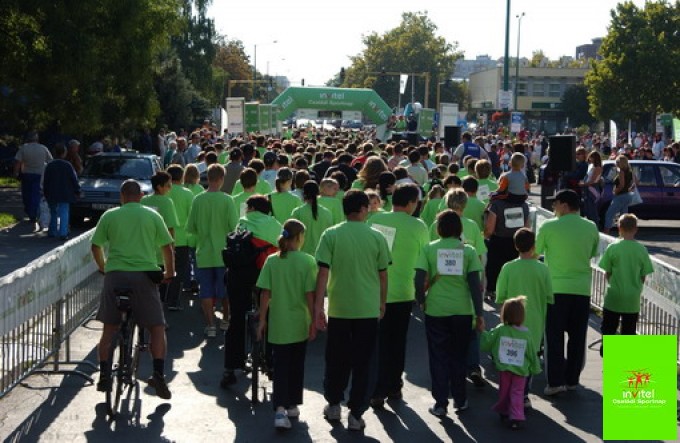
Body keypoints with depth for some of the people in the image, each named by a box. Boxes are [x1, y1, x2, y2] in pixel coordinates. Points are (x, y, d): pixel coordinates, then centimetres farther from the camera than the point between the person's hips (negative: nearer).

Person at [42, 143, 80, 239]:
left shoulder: (49, 165, 2)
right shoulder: (67, 165, -9)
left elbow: (45, 181, 6)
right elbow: (74, 180, -6)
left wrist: (45, 192, 15)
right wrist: (77, 191, 4)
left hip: (52, 195, 3)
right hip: (65, 194, -3)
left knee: (53, 213, 17)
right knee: (64, 213, -2)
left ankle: (52, 232, 20)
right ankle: (63, 233, -10)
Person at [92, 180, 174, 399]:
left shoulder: (109, 216, 10)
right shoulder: (152, 216, 9)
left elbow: (96, 246, 12)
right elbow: (167, 246, 9)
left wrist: (103, 267, 29)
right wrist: (169, 272, 24)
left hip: (115, 274, 1)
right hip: (144, 274, -1)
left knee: (109, 327, 13)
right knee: (157, 327, 5)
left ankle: (104, 375, 9)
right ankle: (159, 374, -9)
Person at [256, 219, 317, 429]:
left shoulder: (272, 261, -4)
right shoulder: (307, 261, -10)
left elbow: (265, 294, -3)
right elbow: (310, 294, -10)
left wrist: (262, 320, 5)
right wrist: (314, 321, -2)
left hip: (278, 324, 1)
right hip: (299, 324, -1)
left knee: (280, 366, 3)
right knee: (296, 366, 16)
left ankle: (280, 408, -14)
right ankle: (292, 405, 28)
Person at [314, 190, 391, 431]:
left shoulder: (331, 235, -5)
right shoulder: (377, 238, -3)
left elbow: (323, 273, -8)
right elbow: (383, 274, 3)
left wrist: (318, 306, -3)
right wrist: (382, 302, 18)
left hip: (339, 308, 0)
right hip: (368, 309, 0)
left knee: (336, 359, 17)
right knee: (362, 363, 7)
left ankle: (333, 405, 28)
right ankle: (356, 415, 8)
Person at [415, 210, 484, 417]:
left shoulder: (429, 249, -2)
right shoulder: (468, 251, -1)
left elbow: (419, 279, -8)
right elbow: (475, 283, -4)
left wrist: (421, 301, 9)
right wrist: (479, 314, 0)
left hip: (435, 309, -1)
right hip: (462, 310, 1)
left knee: (439, 357, 7)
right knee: (459, 357, 15)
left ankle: (440, 403, 7)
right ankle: (460, 400, 21)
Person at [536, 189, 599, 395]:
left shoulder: (549, 226, -8)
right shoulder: (591, 227, 2)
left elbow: (536, 251, 0)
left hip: (556, 287, -3)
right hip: (582, 288, 3)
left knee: (555, 337, 3)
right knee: (577, 336, 11)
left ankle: (555, 382, -1)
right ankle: (572, 380, 16)